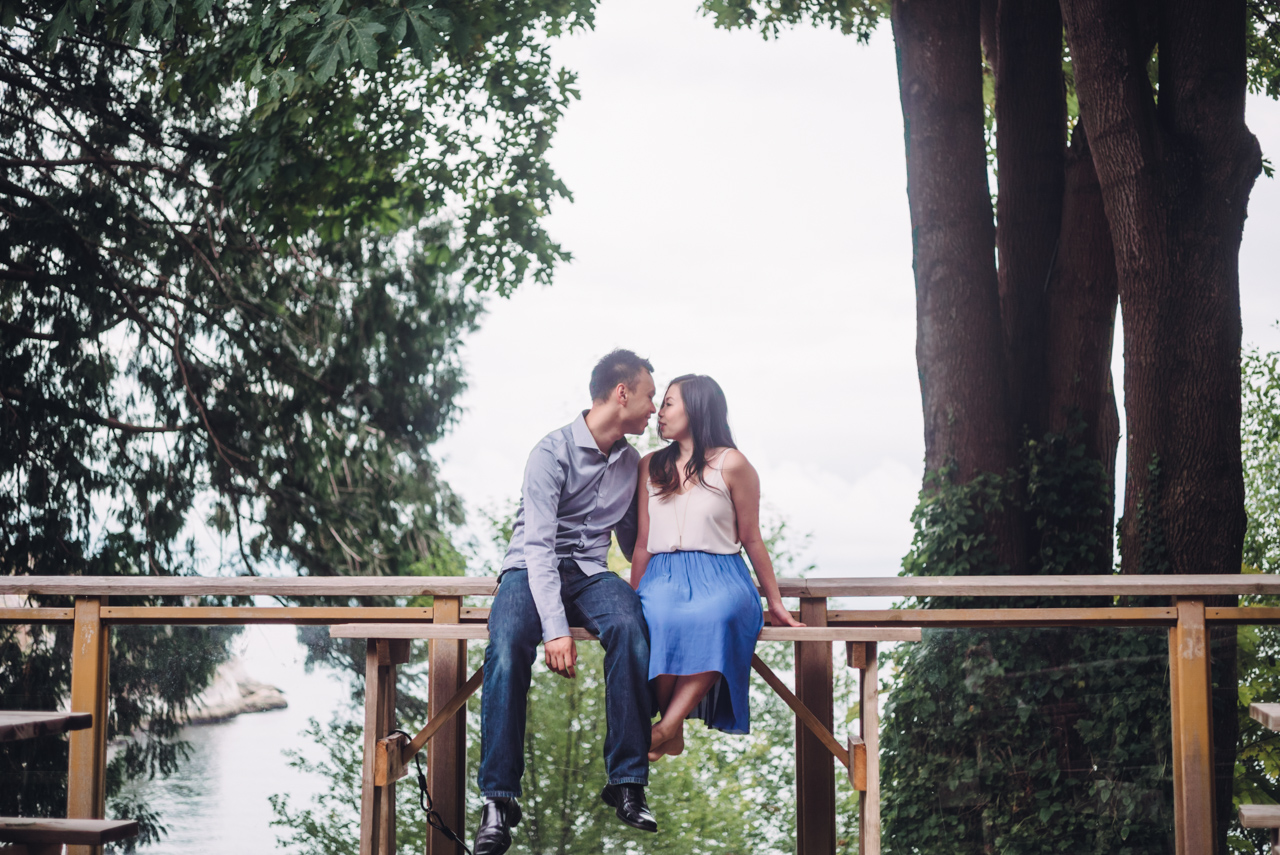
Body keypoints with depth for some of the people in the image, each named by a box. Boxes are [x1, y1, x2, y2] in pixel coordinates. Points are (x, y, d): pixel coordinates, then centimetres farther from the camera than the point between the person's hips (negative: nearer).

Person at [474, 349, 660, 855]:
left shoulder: (631, 462, 11)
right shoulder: (553, 452, -10)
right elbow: (538, 544, -20)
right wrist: (555, 627, -30)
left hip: (590, 574, 4)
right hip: (532, 571, -4)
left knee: (629, 625, -32)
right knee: (508, 642, -36)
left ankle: (626, 783, -27)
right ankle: (499, 800, -30)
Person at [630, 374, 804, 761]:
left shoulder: (731, 464, 5)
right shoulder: (650, 466, 18)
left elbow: (751, 540, 8)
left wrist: (775, 603, 9)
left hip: (719, 576, -2)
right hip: (664, 575, 2)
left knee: (715, 617, -40)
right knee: (657, 618, -36)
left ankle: (667, 726, -37)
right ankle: (673, 732, -26)